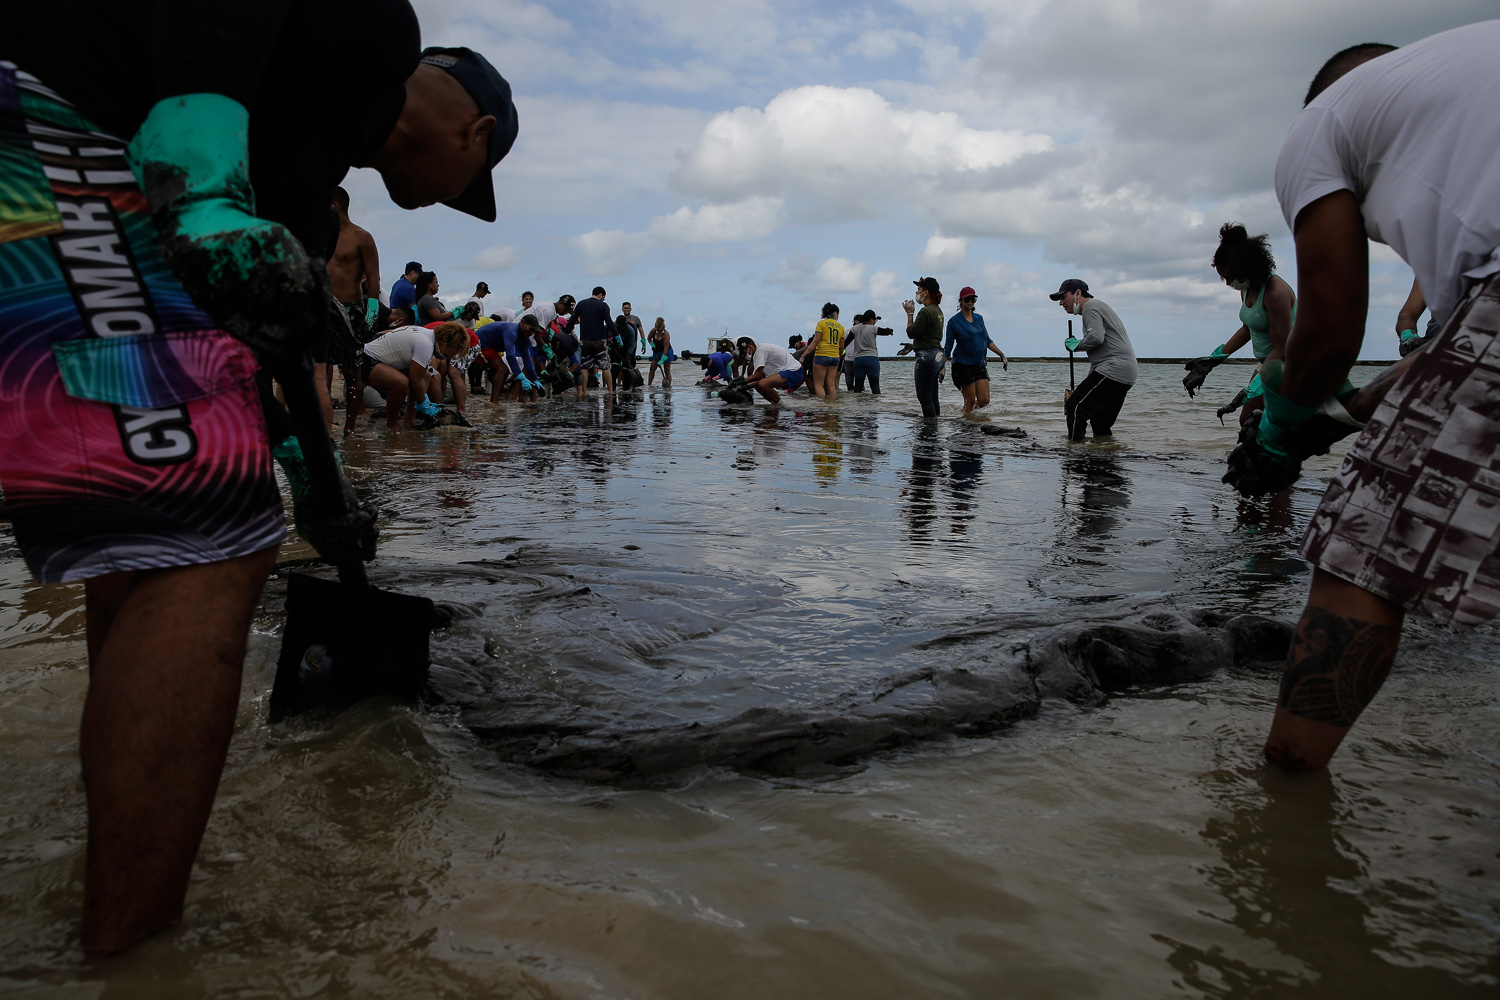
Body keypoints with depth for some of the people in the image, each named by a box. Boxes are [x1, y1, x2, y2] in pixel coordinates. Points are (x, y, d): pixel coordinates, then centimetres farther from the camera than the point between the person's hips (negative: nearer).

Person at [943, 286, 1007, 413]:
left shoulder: (979, 318, 11)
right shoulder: (954, 321, -5)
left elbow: (987, 341, 19)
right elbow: (948, 346, -4)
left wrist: (1002, 355, 14)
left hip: (980, 365, 5)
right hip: (963, 365, -5)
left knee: (984, 400, 0)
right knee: (970, 400, -6)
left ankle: (965, 411, 25)